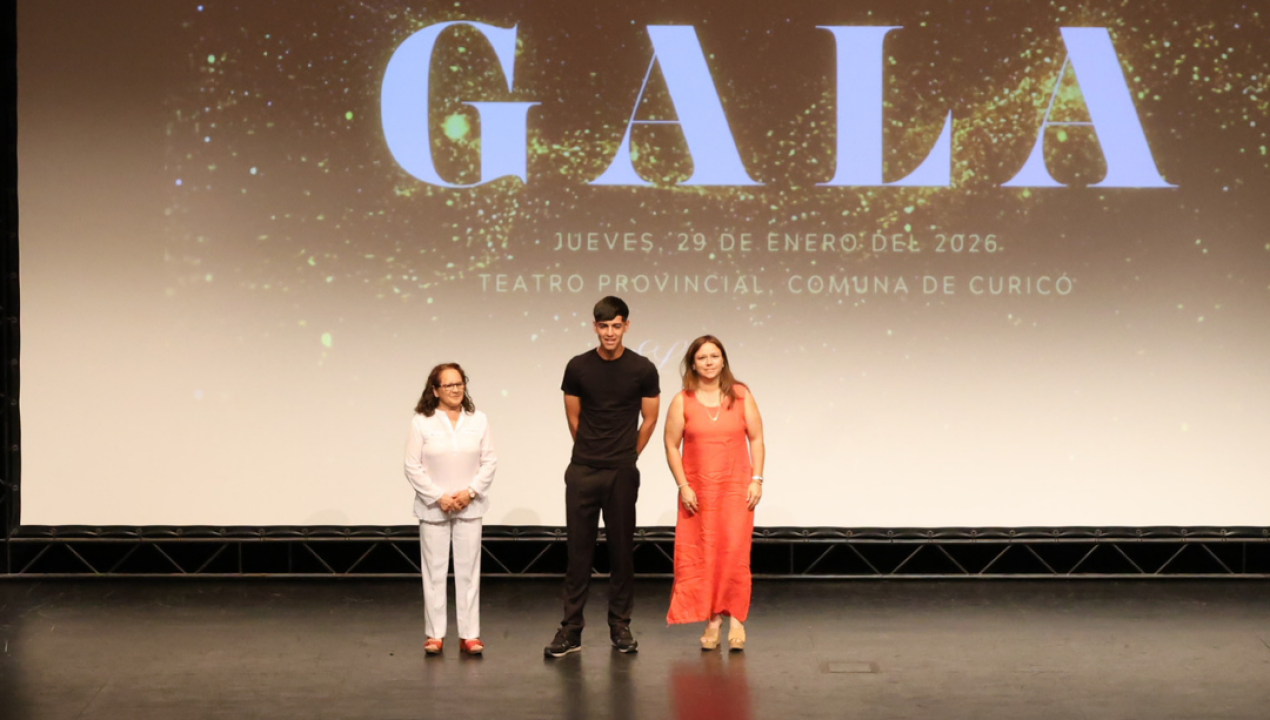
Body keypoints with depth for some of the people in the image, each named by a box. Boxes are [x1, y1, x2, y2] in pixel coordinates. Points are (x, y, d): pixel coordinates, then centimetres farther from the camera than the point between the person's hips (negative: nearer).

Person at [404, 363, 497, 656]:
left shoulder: (479, 419, 1)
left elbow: (489, 461, 2)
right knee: (434, 570, 4)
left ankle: (469, 634, 10)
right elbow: (413, 467, -6)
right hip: (433, 508, -2)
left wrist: (470, 492, -11)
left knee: (468, 569, 4)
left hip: (469, 507, 2)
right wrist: (439, 497, -12)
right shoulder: (421, 422, -5)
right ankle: (435, 634, 12)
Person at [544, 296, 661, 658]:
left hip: (622, 473, -1)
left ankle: (620, 626, 15)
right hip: (582, 471, 1)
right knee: (578, 550, 2)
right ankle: (571, 629, 5)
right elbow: (573, 417, 11)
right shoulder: (578, 367, 1)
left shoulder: (642, 370, -2)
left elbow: (649, 419, 7)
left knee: (622, 550, 6)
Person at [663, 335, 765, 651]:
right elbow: (672, 445, 1)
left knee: (734, 551, -9)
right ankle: (712, 621, 10)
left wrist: (756, 479, -3)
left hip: (736, 487, 0)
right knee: (701, 555, 1)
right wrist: (683, 486, -6)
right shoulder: (682, 401, 1)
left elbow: (756, 438, 5)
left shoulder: (741, 395, 4)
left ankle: (736, 619, 3)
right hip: (698, 491, 1)